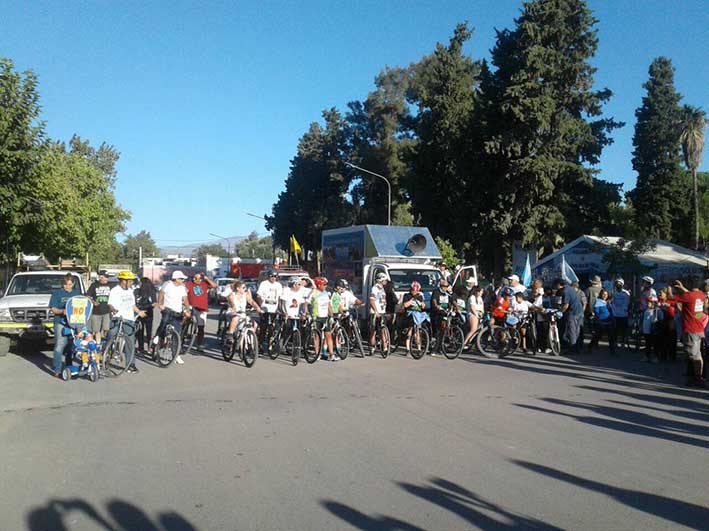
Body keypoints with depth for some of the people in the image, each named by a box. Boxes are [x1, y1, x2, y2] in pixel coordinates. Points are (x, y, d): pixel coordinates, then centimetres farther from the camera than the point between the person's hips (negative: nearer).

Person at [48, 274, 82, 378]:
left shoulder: (77, 293, 14)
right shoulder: (57, 294, 3)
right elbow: (53, 309, -1)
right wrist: (62, 311, -20)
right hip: (61, 322, -4)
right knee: (60, 345, -9)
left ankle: (68, 367, 22)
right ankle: (57, 370, -8)